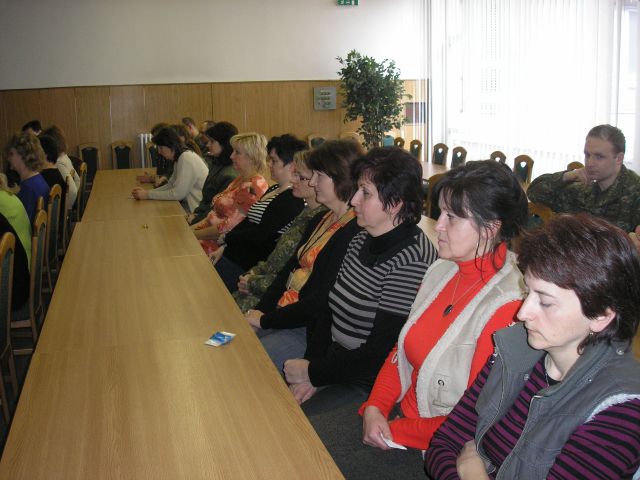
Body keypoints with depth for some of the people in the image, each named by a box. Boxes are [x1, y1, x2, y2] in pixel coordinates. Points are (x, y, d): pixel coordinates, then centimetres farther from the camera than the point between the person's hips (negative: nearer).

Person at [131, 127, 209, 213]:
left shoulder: (186, 159, -19)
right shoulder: (180, 157, 10)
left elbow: (177, 194, -21)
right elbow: (171, 185, 9)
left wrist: (148, 195, -15)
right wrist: (146, 192, -3)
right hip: (189, 202, 8)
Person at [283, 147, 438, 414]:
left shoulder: (411, 262, -23)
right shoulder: (362, 241, 5)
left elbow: (379, 356, -21)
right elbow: (330, 307, 8)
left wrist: (313, 372, -10)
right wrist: (311, 373, -5)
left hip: (369, 387, -8)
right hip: (335, 365, 8)